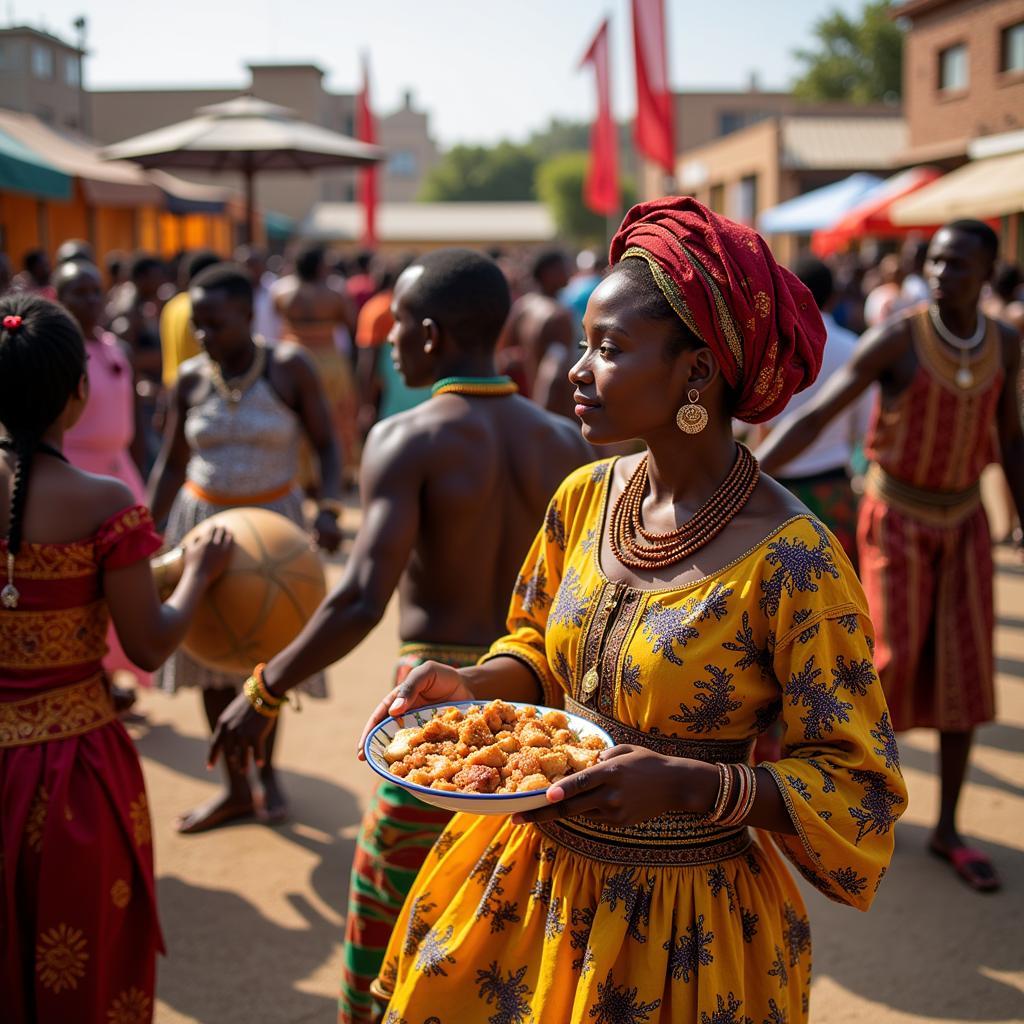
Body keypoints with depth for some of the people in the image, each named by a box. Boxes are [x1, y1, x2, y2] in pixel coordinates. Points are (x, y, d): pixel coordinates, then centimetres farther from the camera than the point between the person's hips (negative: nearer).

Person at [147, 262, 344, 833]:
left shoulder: (290, 368, -10)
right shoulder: (190, 380, -3)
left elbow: (327, 446, -6)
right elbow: (172, 465, 6)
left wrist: (330, 511, -21)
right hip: (203, 519, 3)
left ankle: (267, 770, 29)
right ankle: (236, 790, 21)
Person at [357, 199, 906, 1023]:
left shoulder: (792, 561, -23)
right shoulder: (585, 497, -4)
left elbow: (857, 784, -18)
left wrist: (687, 787, -31)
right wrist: (472, 685, -9)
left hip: (675, 924, -5)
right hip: (535, 879, 6)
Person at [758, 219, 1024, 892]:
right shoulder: (896, 339, -17)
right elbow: (816, 416, -22)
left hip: (965, 520, 4)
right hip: (897, 518, -4)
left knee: (964, 668, 3)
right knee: (894, 658, -9)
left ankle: (948, 829, 13)